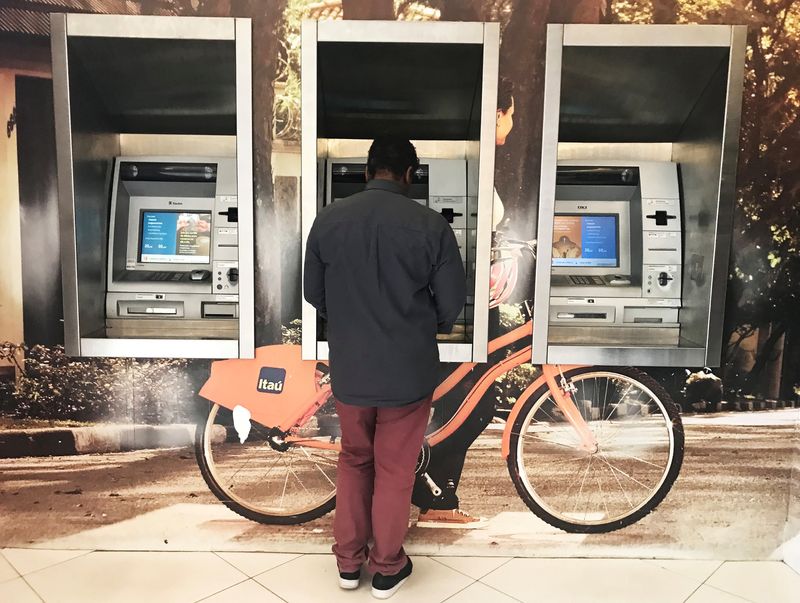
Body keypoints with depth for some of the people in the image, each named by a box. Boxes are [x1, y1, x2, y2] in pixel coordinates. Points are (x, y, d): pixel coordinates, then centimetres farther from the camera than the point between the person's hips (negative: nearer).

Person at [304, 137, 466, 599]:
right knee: (395, 471, 15)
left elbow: (314, 295, 4)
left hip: (349, 368, 3)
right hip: (409, 371, -2)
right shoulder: (431, 225, -13)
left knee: (354, 462, 22)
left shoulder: (328, 220, -5)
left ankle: (348, 562, 34)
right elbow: (452, 304, -8)